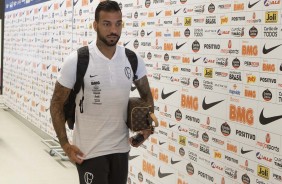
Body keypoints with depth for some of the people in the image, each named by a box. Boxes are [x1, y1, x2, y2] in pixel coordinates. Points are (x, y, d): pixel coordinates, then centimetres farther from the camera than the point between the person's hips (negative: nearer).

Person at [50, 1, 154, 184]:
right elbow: (57, 103, -5)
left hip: (121, 148, 4)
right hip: (89, 151, -4)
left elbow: (146, 94, 12)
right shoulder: (77, 61, -13)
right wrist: (65, 145, -10)